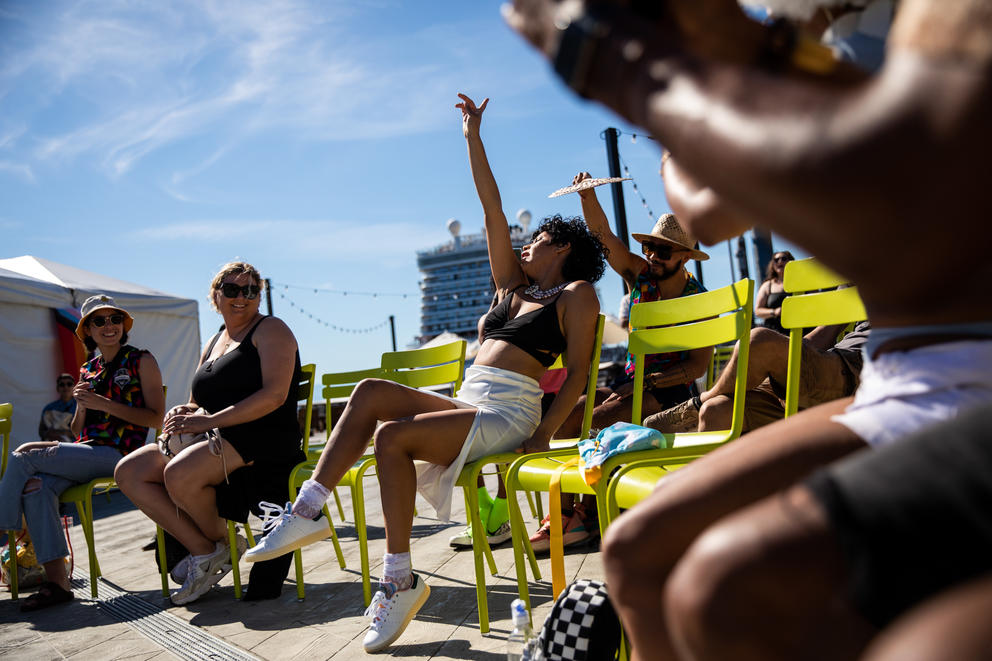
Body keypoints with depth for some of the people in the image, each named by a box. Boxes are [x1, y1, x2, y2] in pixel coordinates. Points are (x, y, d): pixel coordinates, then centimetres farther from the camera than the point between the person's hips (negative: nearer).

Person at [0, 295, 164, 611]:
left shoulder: (141, 361, 2)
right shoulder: (87, 370, 20)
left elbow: (156, 417, -7)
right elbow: (77, 430, 21)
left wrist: (105, 404, -13)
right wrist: (82, 405, -1)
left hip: (117, 454, -6)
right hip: (84, 453, 6)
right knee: (36, 486, -24)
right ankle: (56, 582, -23)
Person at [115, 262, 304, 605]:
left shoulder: (270, 330, -1)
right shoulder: (214, 343, 23)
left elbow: (274, 395, -16)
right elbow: (198, 404, 26)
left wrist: (209, 421, -19)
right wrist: (185, 413, 0)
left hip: (262, 440, -8)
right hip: (216, 443, 8)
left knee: (179, 474, -31)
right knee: (129, 472, -7)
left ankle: (223, 542, -2)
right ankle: (202, 550, -7)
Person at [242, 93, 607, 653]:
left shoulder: (577, 293, 6)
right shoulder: (514, 285, 24)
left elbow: (579, 370, -4)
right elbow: (492, 210, 22)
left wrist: (545, 434, -17)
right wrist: (474, 138, 22)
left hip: (507, 416, -7)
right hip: (467, 404, 7)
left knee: (392, 436, -26)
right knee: (371, 392, -15)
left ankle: (400, 581, -18)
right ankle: (307, 512, -17)